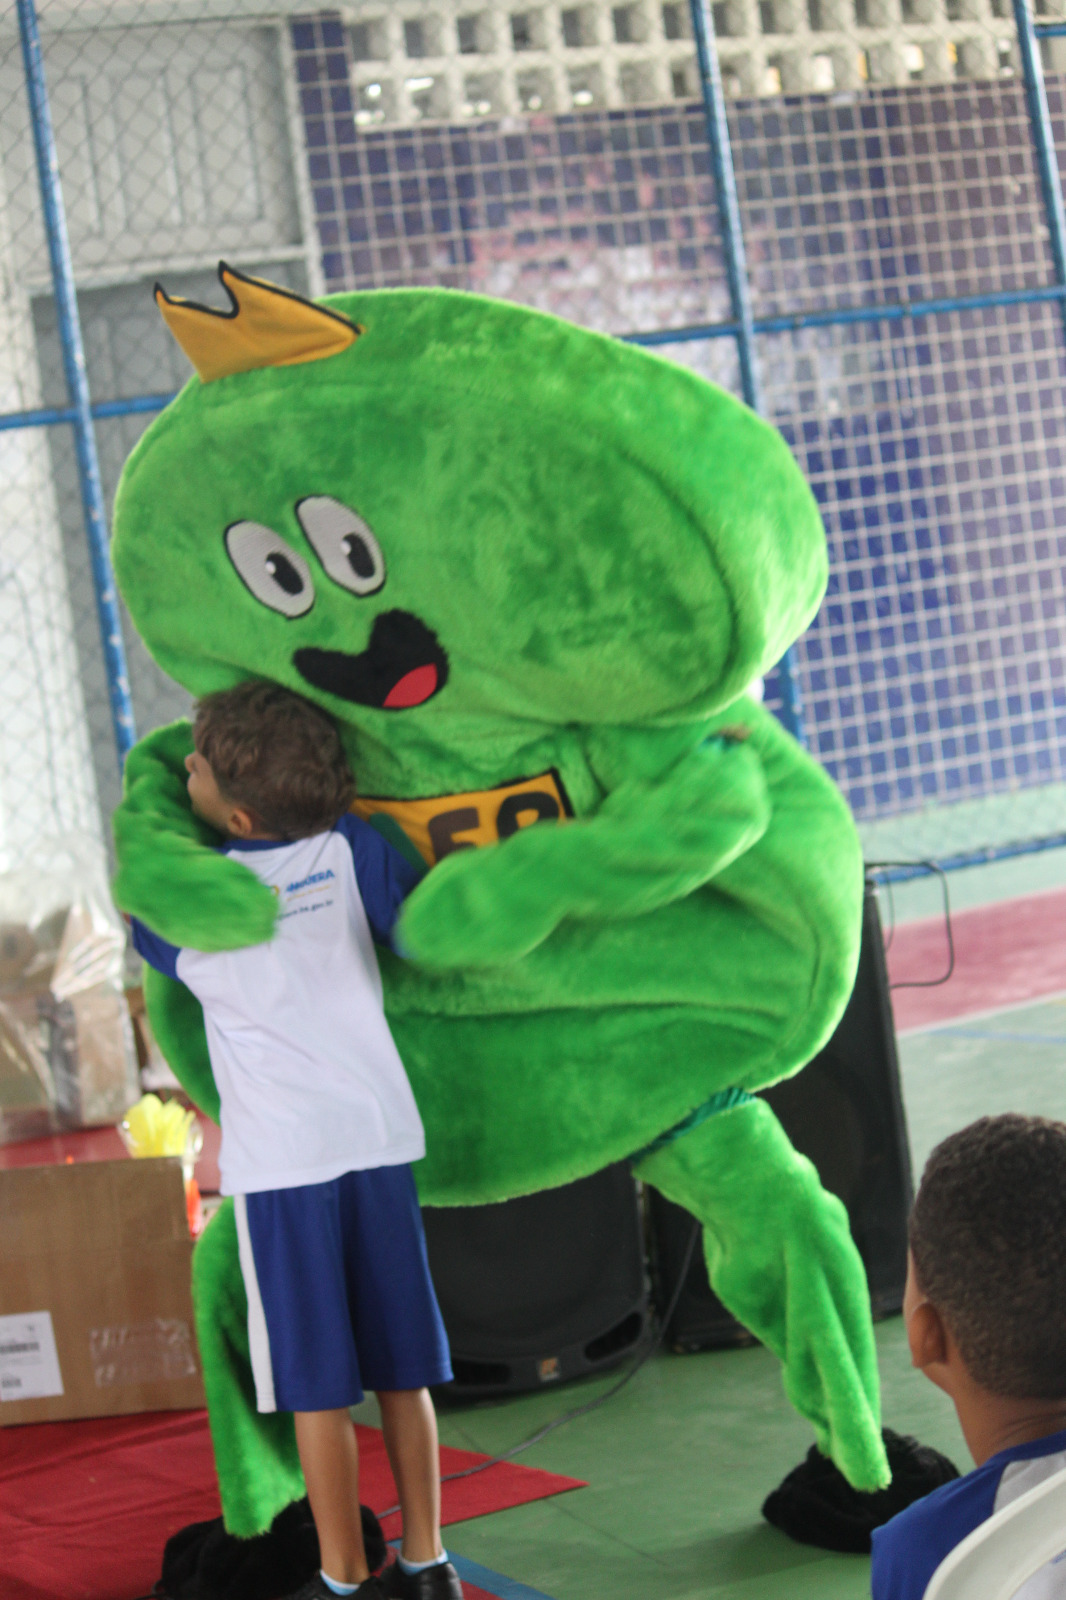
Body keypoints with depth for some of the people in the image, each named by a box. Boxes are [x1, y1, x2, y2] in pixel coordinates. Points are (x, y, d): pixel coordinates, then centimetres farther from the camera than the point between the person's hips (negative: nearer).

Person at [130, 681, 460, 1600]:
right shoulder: (349, 845, -1)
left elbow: (145, 930, 18)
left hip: (281, 1161, -3)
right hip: (379, 1134, 3)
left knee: (317, 1382, 3)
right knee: (401, 1368, 11)